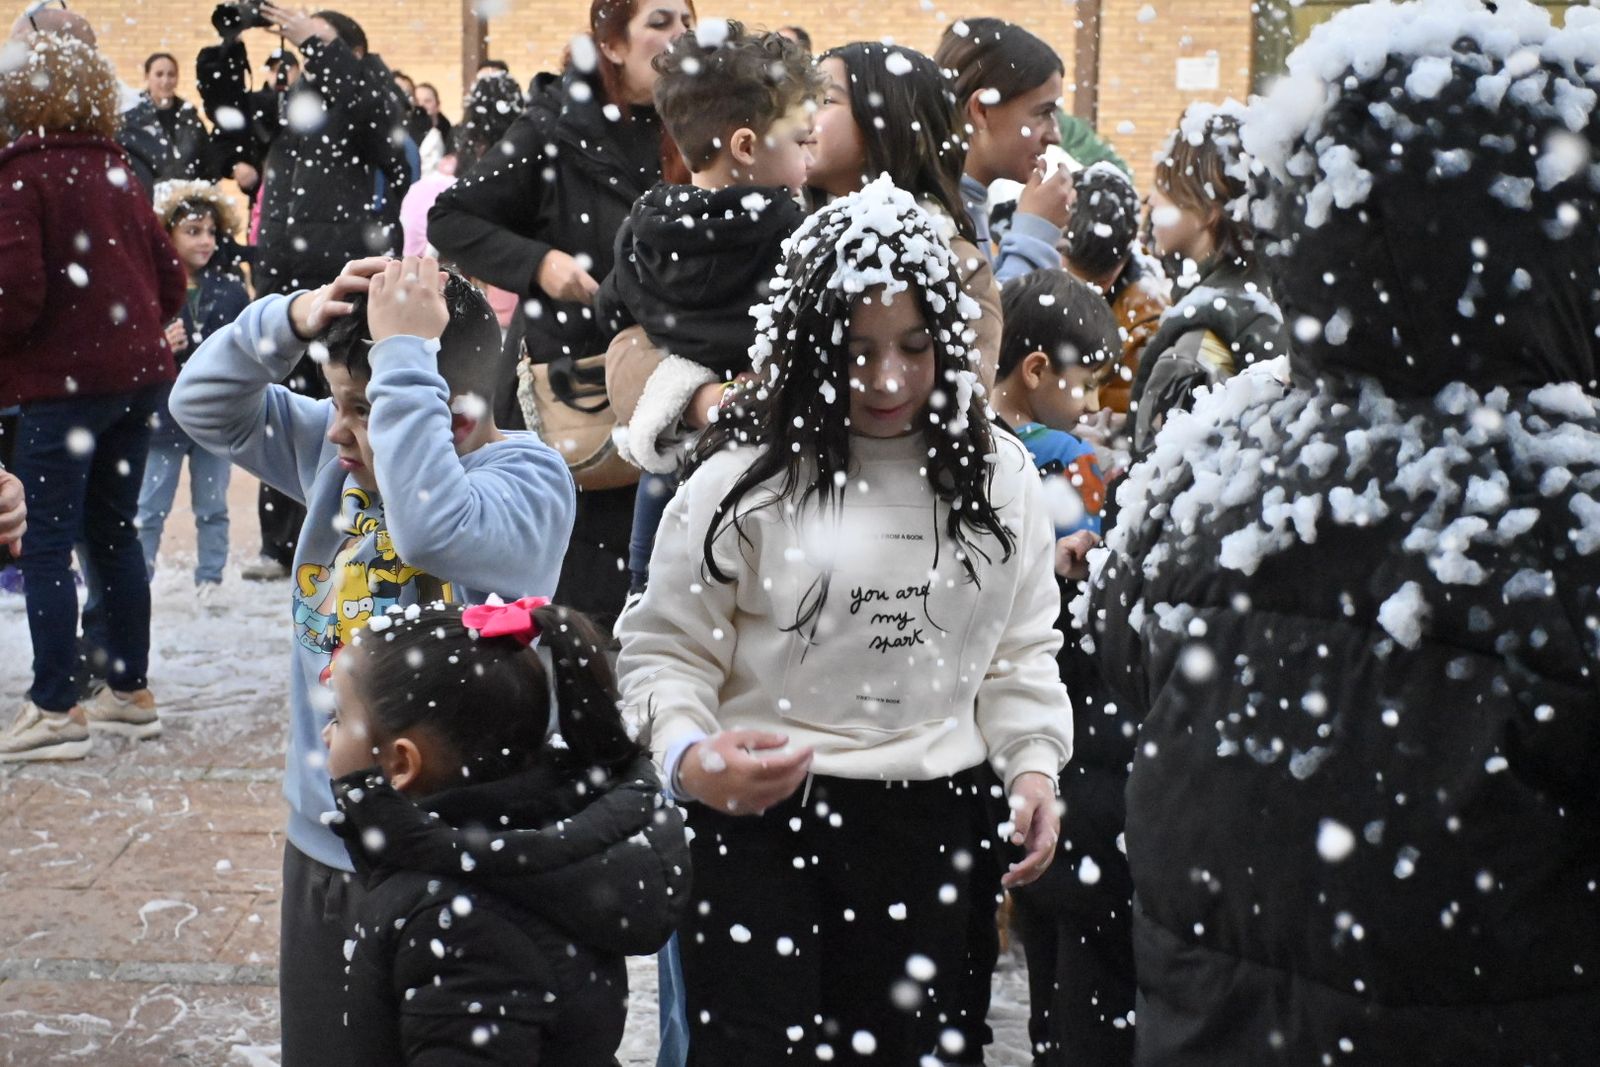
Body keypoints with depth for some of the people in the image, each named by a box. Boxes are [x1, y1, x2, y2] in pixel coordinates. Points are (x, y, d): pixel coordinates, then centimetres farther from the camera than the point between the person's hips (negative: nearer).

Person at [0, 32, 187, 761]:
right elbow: (170, 278, 13)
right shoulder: (115, 170, 11)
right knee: (114, 534, 14)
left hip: (63, 380, -7)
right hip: (138, 373, 7)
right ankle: (130, 692, 19)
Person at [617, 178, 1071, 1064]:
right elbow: (666, 648, -5)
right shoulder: (747, 477, -9)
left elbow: (1020, 646, 14)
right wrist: (689, 756, -23)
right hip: (763, 816, -4)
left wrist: (1034, 762, 1)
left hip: (930, 822, 4)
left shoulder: (997, 475, 5)